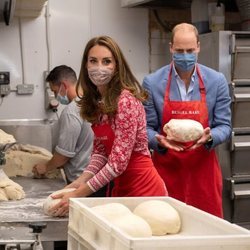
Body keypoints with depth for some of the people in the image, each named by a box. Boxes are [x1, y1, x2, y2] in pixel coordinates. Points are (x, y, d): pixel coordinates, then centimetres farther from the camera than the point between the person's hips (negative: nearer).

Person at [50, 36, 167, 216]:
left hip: (143, 188, -7)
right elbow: (101, 151, 10)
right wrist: (81, 181, -6)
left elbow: (118, 162, -23)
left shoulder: (126, 101, -21)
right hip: (121, 188, 7)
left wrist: (79, 194, -19)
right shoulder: (97, 101, 5)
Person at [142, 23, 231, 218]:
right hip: (166, 169, -1)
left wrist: (209, 137, -19)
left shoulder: (217, 81, 1)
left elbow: (224, 126, 2)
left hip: (203, 168, 1)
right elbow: (146, 128, 1)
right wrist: (159, 140, -20)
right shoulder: (152, 83, -2)